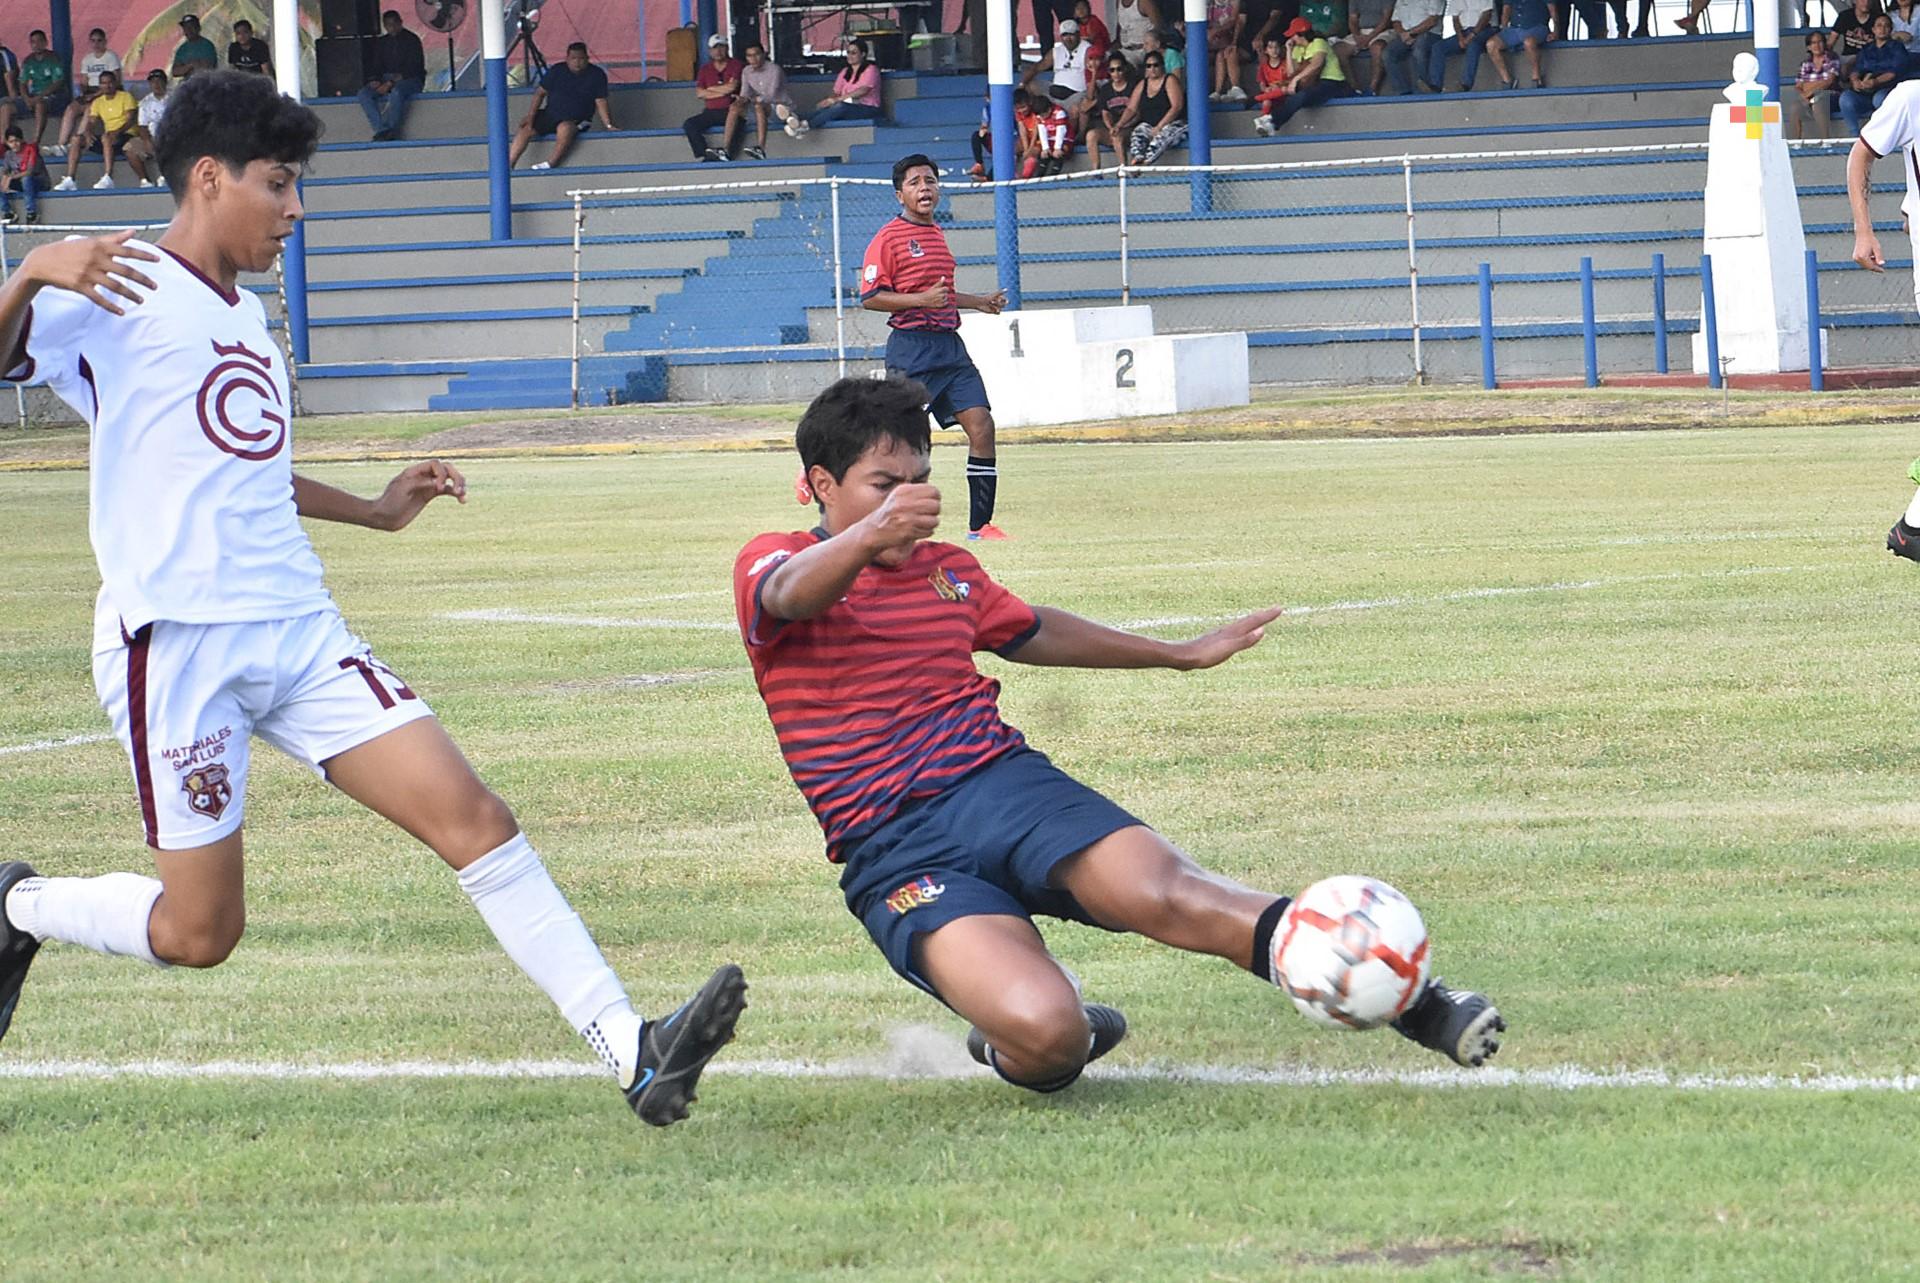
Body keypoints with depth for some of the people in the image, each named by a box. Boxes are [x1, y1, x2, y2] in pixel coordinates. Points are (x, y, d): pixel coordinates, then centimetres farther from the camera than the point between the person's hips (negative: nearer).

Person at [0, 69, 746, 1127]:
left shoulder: (245, 317, 23)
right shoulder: (117, 294, -4)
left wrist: (375, 510, 39)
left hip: (299, 632, 7)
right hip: (178, 636, -7)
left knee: (471, 816, -8)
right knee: (199, 932, -2)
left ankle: (631, 1053, -14)